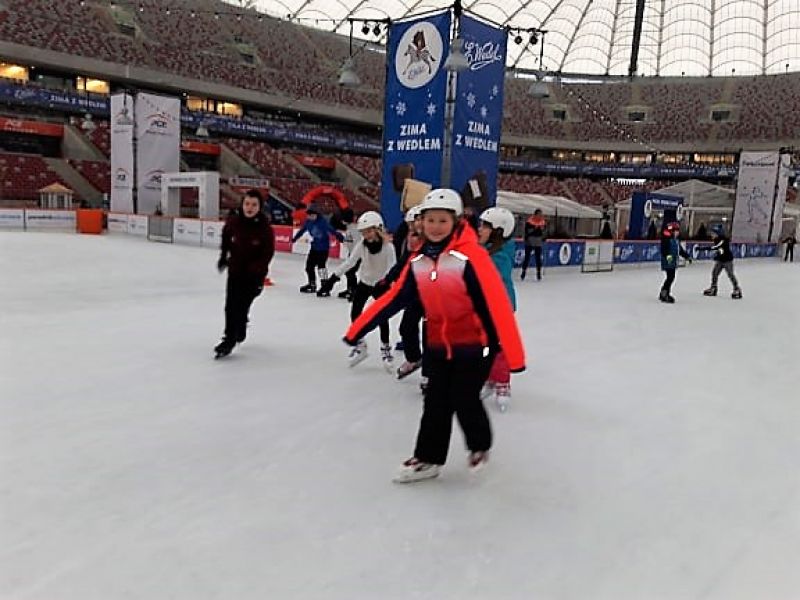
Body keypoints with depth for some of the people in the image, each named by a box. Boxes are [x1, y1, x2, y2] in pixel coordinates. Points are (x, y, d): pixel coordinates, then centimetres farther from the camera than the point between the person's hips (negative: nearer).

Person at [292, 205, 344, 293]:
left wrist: (340, 237, -39)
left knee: (321, 265, -17)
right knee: (309, 265, 13)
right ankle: (312, 284, 32)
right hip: (314, 247, 7)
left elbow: (331, 230, -26)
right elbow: (302, 230, 15)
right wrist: (294, 239, 26)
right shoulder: (308, 222, -1)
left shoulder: (322, 221, -18)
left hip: (323, 247, -7)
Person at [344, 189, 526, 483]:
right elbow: (392, 299, 4)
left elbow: (497, 305, -22)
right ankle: (427, 458, 25)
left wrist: (513, 354, -23)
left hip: (475, 344, -5)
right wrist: (357, 331, 3)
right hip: (438, 345, 5)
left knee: (464, 399, 0)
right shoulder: (418, 261, 0)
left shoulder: (472, 257, -20)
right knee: (436, 402, 9)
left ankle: (480, 446, 29)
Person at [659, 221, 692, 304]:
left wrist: (687, 256, 27)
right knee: (670, 277, -13)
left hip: (673, 262, 10)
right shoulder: (666, 239, -13)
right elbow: (663, 249, -24)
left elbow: (680, 249, 26)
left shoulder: (676, 240, 16)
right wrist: (667, 255, -39)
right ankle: (664, 294, -8)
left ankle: (663, 294, 22)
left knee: (671, 278, 13)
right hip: (667, 262, -10)